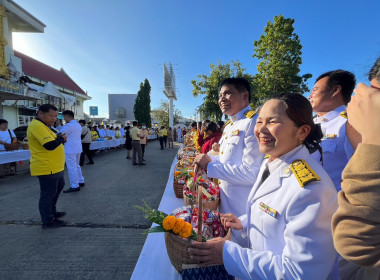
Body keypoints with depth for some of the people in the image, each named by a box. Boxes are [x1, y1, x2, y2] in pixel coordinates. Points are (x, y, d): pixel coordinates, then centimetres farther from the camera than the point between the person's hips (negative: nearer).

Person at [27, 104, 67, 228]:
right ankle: (48, 221, 17)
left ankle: (52, 212, 39)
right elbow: (50, 145, -29)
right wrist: (62, 139, -11)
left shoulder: (43, 125, 15)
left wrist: (59, 138, -1)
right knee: (48, 194, 2)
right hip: (46, 168, -11)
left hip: (54, 167, 11)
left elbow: (52, 141, 18)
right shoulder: (37, 126, -19)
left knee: (58, 187, 24)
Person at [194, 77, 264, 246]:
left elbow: (252, 172, -27)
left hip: (242, 207, -8)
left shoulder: (253, 122, -20)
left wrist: (210, 167, -22)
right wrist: (210, 160, 2)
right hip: (225, 200, 9)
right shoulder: (229, 126, 9)